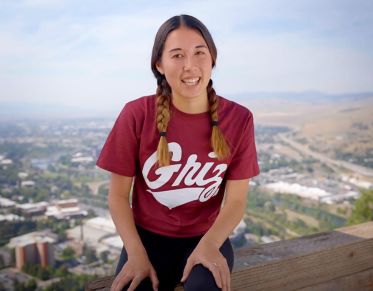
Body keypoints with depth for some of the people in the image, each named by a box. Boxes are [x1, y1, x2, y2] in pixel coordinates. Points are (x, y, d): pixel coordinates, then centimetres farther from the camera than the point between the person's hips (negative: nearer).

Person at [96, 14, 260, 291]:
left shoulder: (238, 119, -11)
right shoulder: (136, 114, -13)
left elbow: (236, 200, -7)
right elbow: (118, 195, -5)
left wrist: (209, 244, -24)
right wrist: (136, 253, -17)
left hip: (206, 237, 0)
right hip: (148, 236, 1)